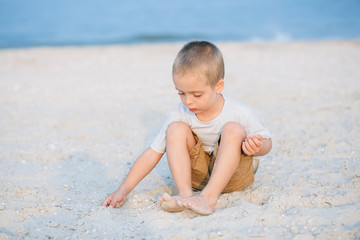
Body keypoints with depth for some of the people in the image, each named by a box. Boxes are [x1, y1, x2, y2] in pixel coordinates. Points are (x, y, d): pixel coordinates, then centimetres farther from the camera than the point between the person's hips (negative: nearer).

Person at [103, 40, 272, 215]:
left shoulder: (240, 114, -16)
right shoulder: (180, 114, -11)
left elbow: (266, 141, -1)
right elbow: (153, 153, -10)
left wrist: (257, 147, -28)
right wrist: (124, 190, -16)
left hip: (233, 173, -2)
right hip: (197, 174, 2)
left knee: (233, 130, -29)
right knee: (176, 128, -20)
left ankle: (209, 196, -37)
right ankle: (185, 193, -32)